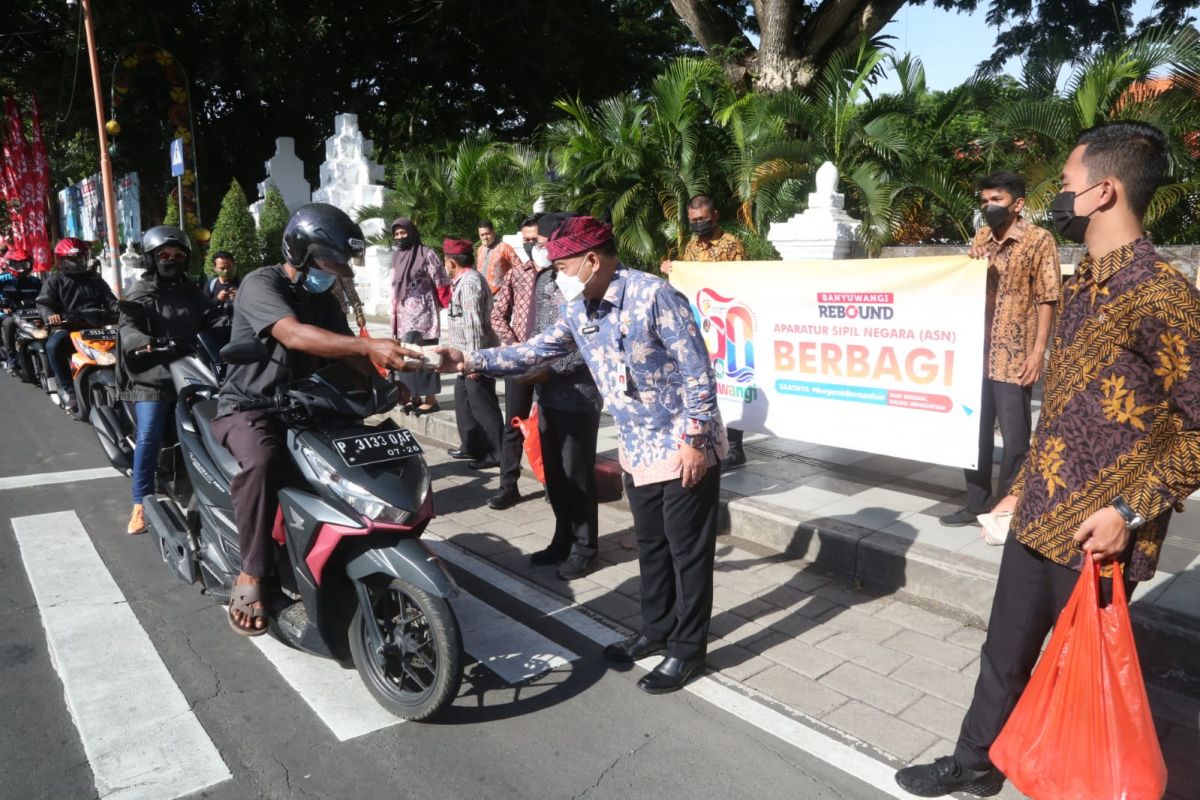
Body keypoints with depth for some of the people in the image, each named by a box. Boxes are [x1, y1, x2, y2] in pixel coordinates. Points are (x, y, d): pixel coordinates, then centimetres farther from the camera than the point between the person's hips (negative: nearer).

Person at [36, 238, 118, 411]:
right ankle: (68, 389, -26)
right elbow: (43, 303, 0)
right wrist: (50, 315, -26)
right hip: (68, 325, -2)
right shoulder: (53, 282, 14)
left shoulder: (95, 279, 24)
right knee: (53, 345, -34)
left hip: (97, 322, 2)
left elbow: (109, 299, 16)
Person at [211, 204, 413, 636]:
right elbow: (294, 335, -34)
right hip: (248, 407, -7)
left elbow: (347, 352, 3)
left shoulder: (322, 299, 10)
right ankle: (250, 575, -25)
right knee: (262, 460, -37)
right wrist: (370, 346, -46)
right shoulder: (260, 283, -14)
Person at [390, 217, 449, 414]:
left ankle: (431, 398, 0)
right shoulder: (397, 257, 14)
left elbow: (442, 283, -8)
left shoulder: (427, 254, -7)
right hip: (404, 316, 7)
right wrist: (394, 316, 19)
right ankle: (414, 396, 18)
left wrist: (439, 305, -6)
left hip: (423, 314, -7)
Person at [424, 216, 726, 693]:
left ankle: (687, 648, 17)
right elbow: (536, 353, 8)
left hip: (685, 445, -7)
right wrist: (470, 361, -1)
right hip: (638, 449, 8)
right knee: (651, 545, 18)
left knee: (687, 549, 3)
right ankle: (658, 628, 35)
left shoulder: (653, 295, -20)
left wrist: (694, 439, -20)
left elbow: (698, 370, -19)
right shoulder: (579, 312, 3)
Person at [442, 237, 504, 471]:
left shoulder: (469, 283, -18)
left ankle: (495, 454, 3)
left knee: (481, 405, -4)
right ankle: (472, 446, 27)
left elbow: (474, 324, -24)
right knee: (463, 399, 17)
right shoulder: (466, 279, 16)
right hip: (467, 354, 10)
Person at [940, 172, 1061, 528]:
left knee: (1014, 437, 4)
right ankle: (976, 503, 24)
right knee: (975, 431, 12)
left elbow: (1046, 300, -8)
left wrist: (1038, 351, -13)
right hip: (977, 352, 6)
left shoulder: (1039, 240, -5)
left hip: (1015, 355, -6)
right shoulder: (980, 238, 11)